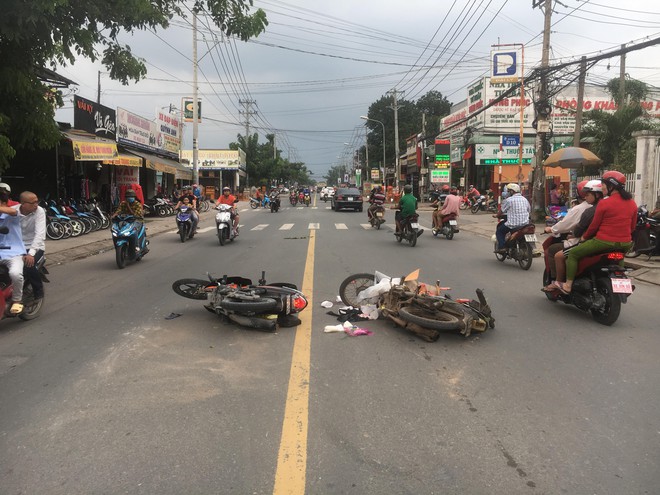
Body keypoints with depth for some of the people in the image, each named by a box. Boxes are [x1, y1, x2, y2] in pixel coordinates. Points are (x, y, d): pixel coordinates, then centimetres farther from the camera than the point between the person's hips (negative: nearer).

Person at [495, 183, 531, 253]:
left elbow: (502, 211, 0)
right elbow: (529, 210, 22)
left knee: (499, 231, 12)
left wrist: (496, 215, 20)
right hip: (525, 224, 7)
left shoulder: (509, 200, -8)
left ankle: (501, 247, -3)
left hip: (513, 225, -7)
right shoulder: (525, 199, 12)